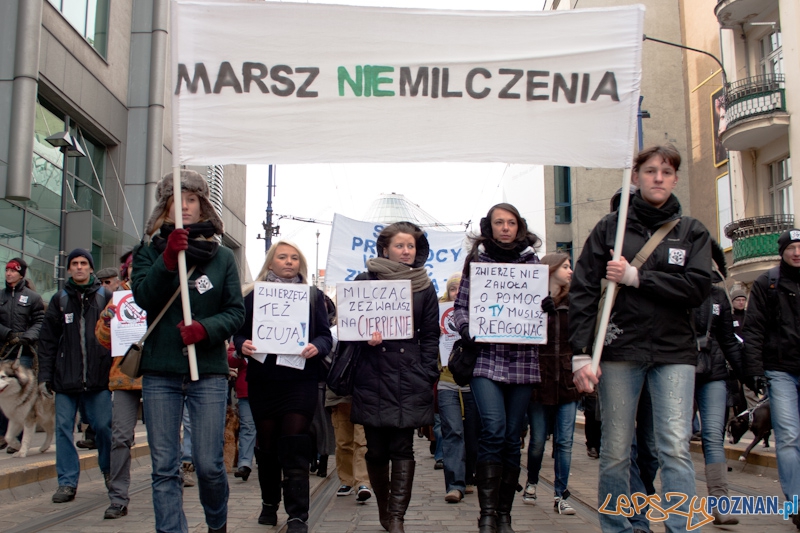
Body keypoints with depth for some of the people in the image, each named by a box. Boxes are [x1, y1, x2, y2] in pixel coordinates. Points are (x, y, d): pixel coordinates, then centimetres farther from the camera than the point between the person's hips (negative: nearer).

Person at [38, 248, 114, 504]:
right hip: (65, 378, 2)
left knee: (103, 426, 2)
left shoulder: (105, 297, 5)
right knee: (63, 428, 2)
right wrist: (45, 375, 2)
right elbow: (47, 340, 8)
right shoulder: (59, 300, 9)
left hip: (99, 377, -2)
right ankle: (67, 482, 10)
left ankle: (109, 472, 23)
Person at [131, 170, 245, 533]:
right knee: (164, 468, 2)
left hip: (208, 371, -1)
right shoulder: (149, 250, 9)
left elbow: (236, 311, 3)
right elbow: (143, 296, -7)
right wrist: (169, 258, -20)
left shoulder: (222, 257, 7)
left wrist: (205, 329, -16)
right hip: (160, 371, 1)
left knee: (208, 464, 0)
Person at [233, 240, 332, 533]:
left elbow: (325, 334, 4)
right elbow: (239, 332, 6)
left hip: (300, 379, -1)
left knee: (295, 448, -6)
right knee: (267, 443, 9)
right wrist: (242, 345, -16)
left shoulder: (313, 295, 9)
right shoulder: (253, 295, 9)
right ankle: (269, 503, 28)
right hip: (262, 380, 1)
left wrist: (316, 347, -18)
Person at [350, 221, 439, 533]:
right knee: (376, 449, 4)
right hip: (372, 375, 0)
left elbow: (430, 335, 10)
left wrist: (428, 376, 2)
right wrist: (365, 334, -13)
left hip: (409, 377, 0)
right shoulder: (366, 280, 6)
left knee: (402, 448, -4)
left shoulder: (424, 287, 10)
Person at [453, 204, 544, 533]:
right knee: (493, 431, -16)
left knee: (512, 438, 6)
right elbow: (461, 304, 7)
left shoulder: (531, 261, 11)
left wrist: (546, 309, -8)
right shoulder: (477, 260, 7)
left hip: (522, 360, 2)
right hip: (486, 358, -2)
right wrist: (467, 330, -12)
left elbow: (541, 305, 15)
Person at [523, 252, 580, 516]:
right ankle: (532, 482, 32)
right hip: (539, 381, -3)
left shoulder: (572, 303, 8)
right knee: (537, 441, 8)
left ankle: (561, 495, 12)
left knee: (564, 442, 3)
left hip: (567, 381, 3)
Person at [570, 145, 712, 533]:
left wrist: (636, 277, -11)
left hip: (674, 352, 1)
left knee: (675, 449, -8)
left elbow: (698, 287, -4)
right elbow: (583, 290, 0)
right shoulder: (610, 227, 6)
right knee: (615, 452, 2)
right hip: (619, 351, -1)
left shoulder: (692, 232, 10)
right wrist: (581, 353, -8)